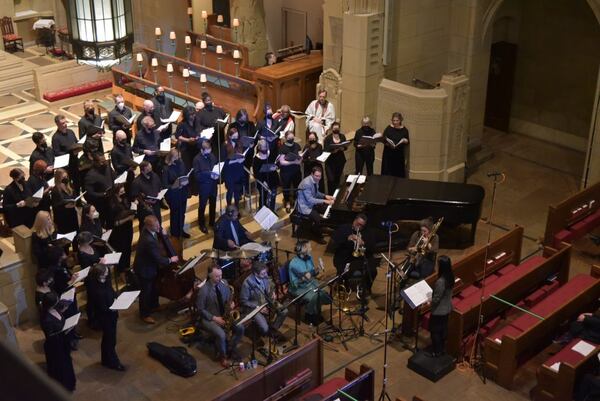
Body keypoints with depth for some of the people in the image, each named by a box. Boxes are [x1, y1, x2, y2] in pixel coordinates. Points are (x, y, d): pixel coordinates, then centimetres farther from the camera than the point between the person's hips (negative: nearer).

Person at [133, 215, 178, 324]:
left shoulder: (146, 230, -13)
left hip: (149, 265, 9)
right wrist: (170, 260, -14)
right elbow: (158, 259, -30)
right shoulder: (149, 241, -40)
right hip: (145, 270, -9)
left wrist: (161, 232, -3)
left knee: (153, 287, 29)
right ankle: (145, 314, 34)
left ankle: (154, 305, 53)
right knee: (146, 292, 13)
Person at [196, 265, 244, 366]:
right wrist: (214, 318, -20)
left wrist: (231, 303, -12)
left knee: (240, 328, -14)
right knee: (221, 335, -30)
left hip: (224, 315, 6)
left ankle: (231, 349, 9)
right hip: (209, 318, -6)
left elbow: (229, 298, 12)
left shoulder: (224, 283, -3)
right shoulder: (204, 290, -20)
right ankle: (223, 356, -2)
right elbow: (200, 309, -14)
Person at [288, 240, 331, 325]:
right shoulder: (294, 263, -24)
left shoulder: (309, 258, -3)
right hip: (299, 288, -7)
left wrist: (318, 270, -12)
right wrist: (303, 279, -39)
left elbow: (313, 273, 9)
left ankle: (316, 312, 14)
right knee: (313, 297, -28)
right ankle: (309, 316, 0)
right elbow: (294, 284, -22)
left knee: (326, 293, -11)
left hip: (311, 283, 7)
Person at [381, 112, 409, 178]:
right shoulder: (388, 128, -1)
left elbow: (407, 142, 7)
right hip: (388, 155, -1)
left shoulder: (404, 130, 2)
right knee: (387, 174, -1)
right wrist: (387, 144, -22)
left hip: (399, 156, 1)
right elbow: (383, 140, -2)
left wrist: (405, 141, -15)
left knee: (398, 175, 1)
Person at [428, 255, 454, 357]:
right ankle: (441, 349, 36)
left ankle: (436, 352, 24)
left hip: (439, 311, -8)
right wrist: (431, 295, 12)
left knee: (435, 331, 11)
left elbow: (436, 299, -24)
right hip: (447, 309, 8)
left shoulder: (440, 281, -33)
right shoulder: (450, 277, -6)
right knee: (443, 329, 22)